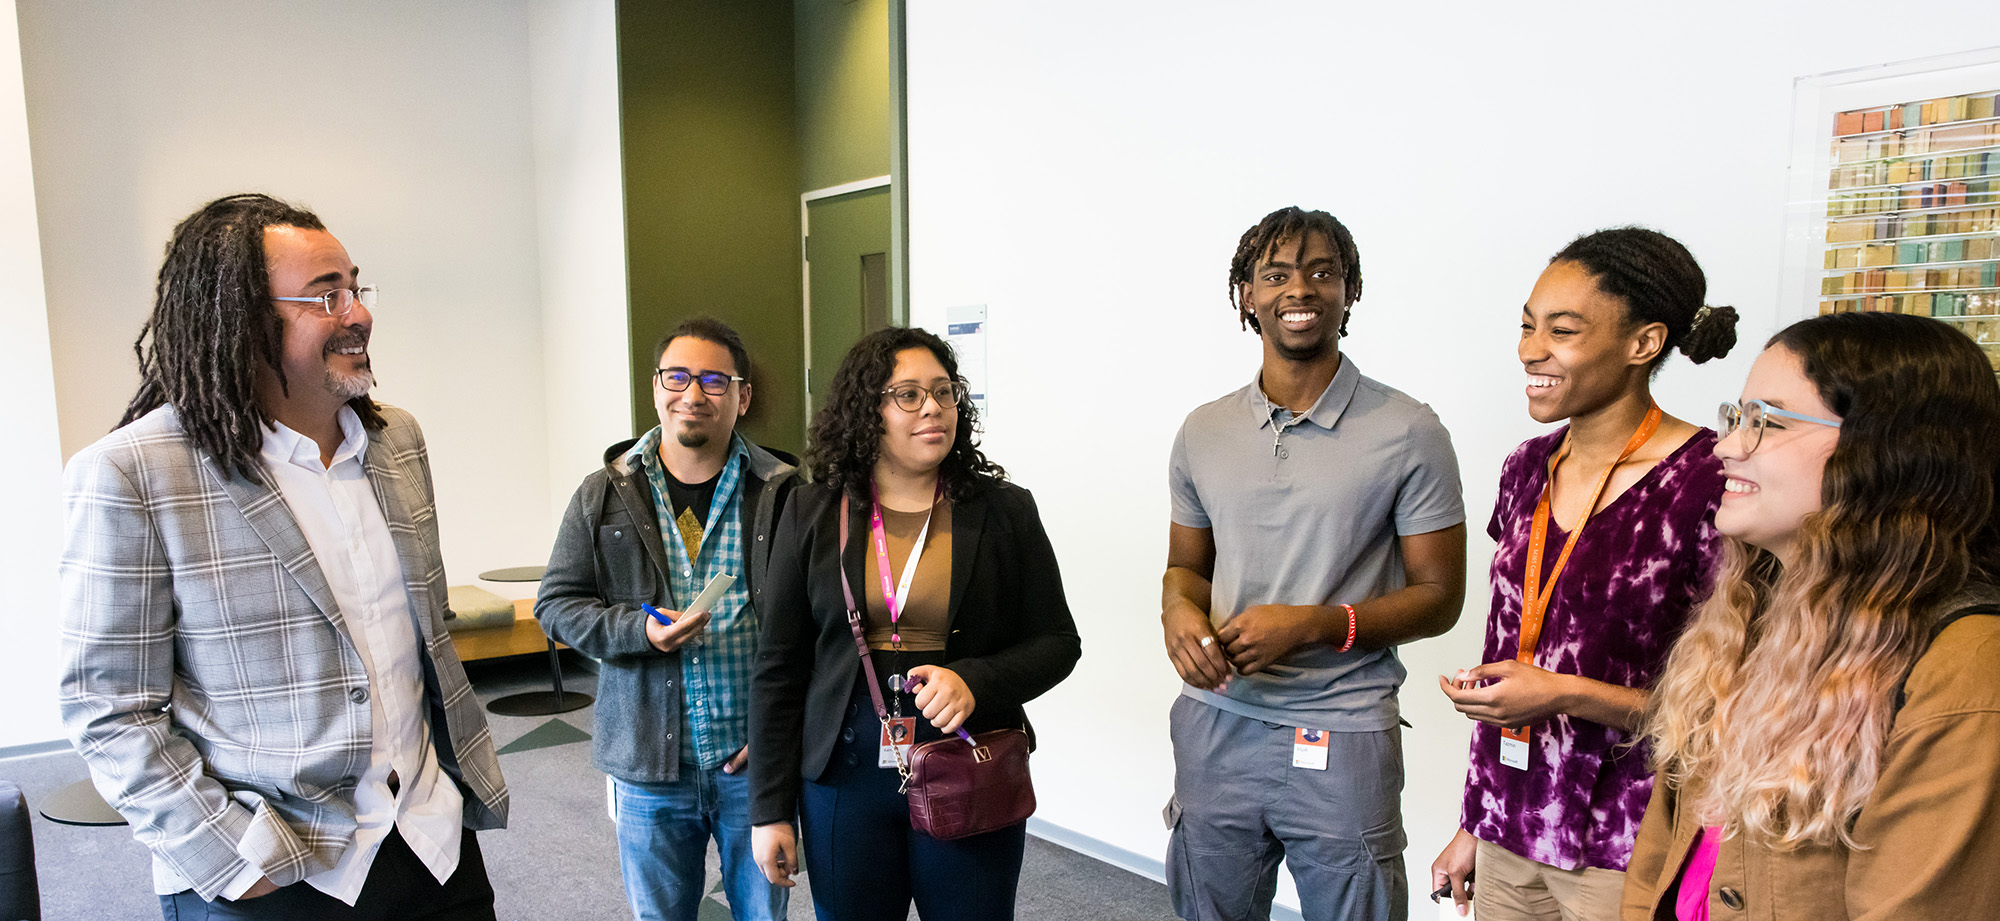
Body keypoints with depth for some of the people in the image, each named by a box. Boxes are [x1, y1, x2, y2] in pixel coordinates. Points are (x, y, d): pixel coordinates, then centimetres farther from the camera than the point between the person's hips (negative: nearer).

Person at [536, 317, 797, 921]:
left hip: (756, 760, -1)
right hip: (649, 764, 1)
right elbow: (556, 605, 3)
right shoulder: (603, 496, 1)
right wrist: (640, 631, -15)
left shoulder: (782, 494, -4)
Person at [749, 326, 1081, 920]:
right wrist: (771, 808, 1)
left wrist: (976, 681, -18)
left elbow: (1057, 642, 2)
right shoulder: (812, 515, 0)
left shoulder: (1006, 512, -2)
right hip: (845, 775, 1)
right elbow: (780, 669, 3)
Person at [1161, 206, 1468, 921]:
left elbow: (1438, 597, -4)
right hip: (1217, 726, 4)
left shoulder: (1408, 432, -6)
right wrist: (1179, 611, -8)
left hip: (1343, 736, -3)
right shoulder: (1203, 432, 6)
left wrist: (1310, 625, -17)